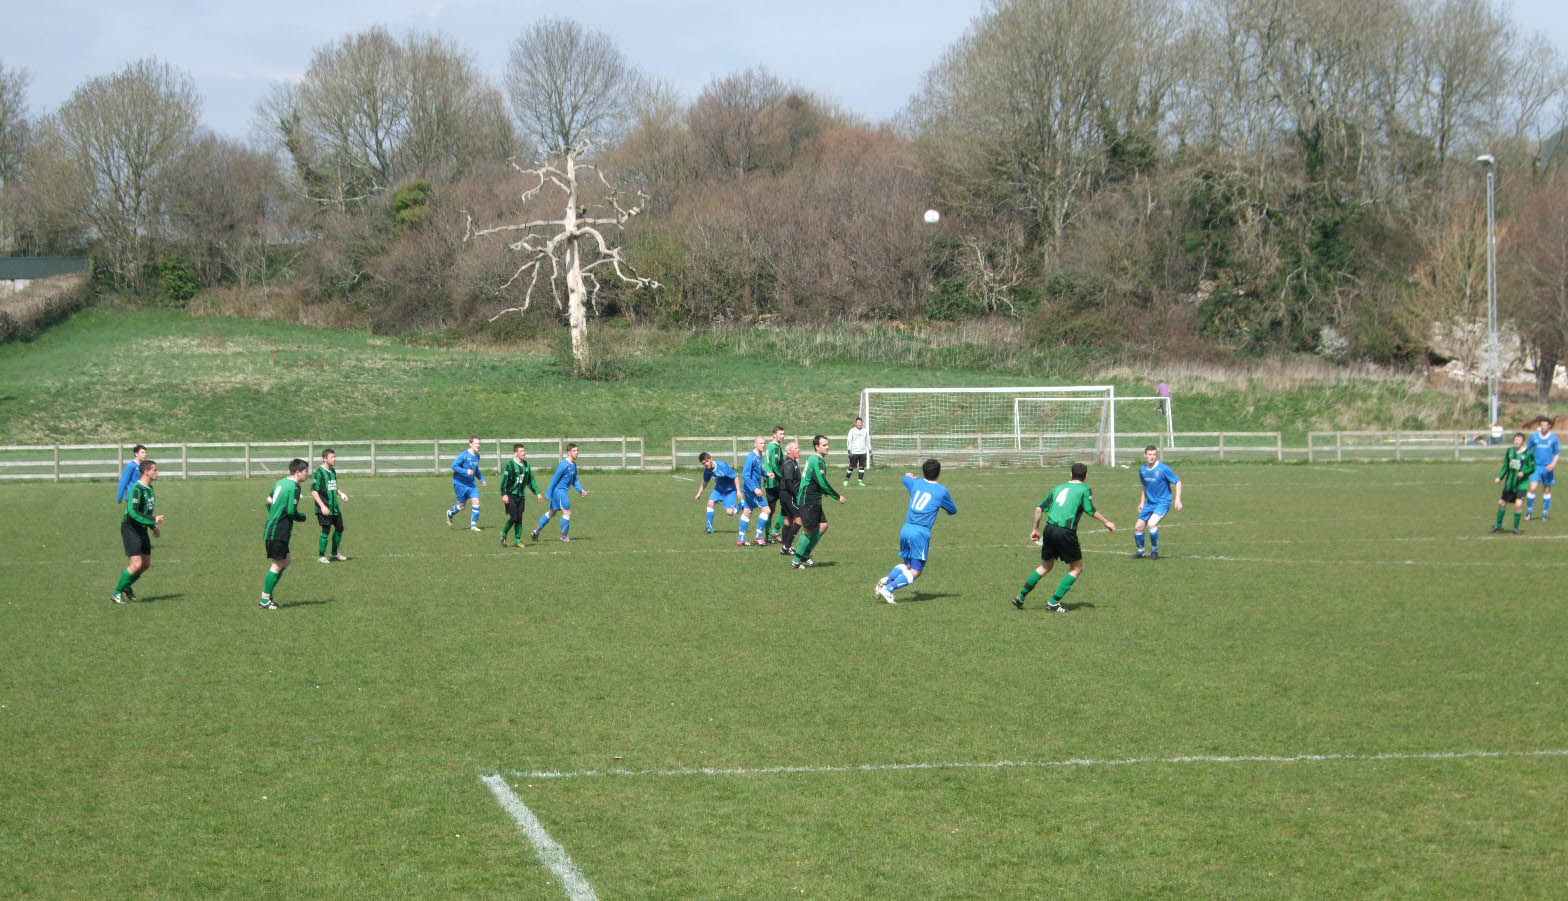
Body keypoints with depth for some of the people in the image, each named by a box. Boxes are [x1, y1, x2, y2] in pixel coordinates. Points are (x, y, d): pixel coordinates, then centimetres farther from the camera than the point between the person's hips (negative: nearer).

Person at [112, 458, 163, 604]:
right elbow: (133, 512, -28)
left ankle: (126, 587, 30)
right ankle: (117, 593, -3)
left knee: (146, 564, 10)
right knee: (136, 564, -14)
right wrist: (153, 520, -31)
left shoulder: (149, 488, 10)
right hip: (131, 529, -9)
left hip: (142, 530, 9)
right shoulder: (137, 489, -20)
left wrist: (154, 528, 20)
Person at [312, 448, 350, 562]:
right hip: (325, 509, -8)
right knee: (326, 531, -7)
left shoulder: (333, 471, 12)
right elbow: (314, 491, -15)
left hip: (335, 507, 8)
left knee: (339, 528, 11)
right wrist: (322, 506, -21)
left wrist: (341, 494, 9)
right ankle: (321, 556, 4)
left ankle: (335, 553, 27)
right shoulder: (319, 472, -12)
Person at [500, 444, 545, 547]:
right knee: (513, 517, -12)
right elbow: (504, 480, -12)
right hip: (510, 495, -6)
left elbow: (531, 480, 20)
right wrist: (504, 494, -19)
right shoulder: (510, 464, -10)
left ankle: (517, 540, 8)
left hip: (521, 496, 6)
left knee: (519, 519, 2)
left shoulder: (526, 465, 10)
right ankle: (503, 536, 7)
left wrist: (537, 493, 16)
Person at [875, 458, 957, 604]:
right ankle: (888, 588, -19)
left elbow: (906, 477, 38)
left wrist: (909, 475, 62)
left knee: (907, 565, 22)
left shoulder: (916, 483, 12)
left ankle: (886, 580, -1)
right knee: (915, 572, -3)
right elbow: (953, 511, 17)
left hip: (906, 528, 5)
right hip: (921, 532, -5)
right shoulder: (942, 491, 1)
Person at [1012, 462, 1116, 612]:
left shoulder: (1059, 488, 19)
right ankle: (1054, 602, 2)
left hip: (1049, 529, 6)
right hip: (1066, 531, -6)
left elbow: (1039, 508, 17)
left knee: (1045, 566, 23)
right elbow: (1090, 511, -12)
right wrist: (1106, 522, 1)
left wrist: (1035, 529, 25)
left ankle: (1020, 597, 22)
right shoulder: (1084, 489, 2)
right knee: (1077, 568, 9)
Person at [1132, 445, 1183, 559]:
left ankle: (1155, 550, -5)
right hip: (1150, 503, 6)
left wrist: (1177, 499, -17)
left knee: (1151, 524, -25)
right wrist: (1142, 503, 19)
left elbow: (1178, 482, -9)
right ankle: (1140, 551, 25)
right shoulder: (1142, 470, 4)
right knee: (1138, 527, 3)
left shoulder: (1163, 469, -15)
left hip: (1163, 502, -6)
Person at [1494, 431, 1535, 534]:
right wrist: (1500, 477, 5)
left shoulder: (1528, 453, -7)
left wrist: (1524, 473, -22)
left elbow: (1532, 468, -5)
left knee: (1519, 504, -17)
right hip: (1509, 483, 5)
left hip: (1522, 483, -5)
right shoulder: (1510, 451, 6)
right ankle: (1499, 525, 32)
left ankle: (1516, 527, 0)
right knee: (1502, 502, 11)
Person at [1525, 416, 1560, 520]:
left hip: (1548, 468, 0)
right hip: (1536, 466, 0)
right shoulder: (1534, 436, 2)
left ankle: (1545, 514, 17)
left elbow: (1558, 453, 5)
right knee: (1532, 488, -13)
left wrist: (1553, 464, -11)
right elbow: (1529, 450, 13)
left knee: (1547, 490, 7)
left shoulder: (1554, 438, 0)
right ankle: (1529, 512, -1)